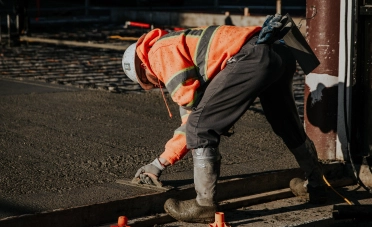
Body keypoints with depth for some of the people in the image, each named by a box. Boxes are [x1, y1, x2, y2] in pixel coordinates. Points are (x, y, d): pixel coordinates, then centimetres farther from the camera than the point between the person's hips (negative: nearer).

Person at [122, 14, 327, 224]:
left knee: (201, 127, -2)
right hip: (281, 53, 11)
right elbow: (192, 116, 35)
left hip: (254, 57, -10)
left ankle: (206, 206, 3)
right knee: (287, 125, 31)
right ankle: (317, 185, 50)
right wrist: (160, 163, 37)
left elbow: (191, 100, -6)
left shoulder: (160, 53, 7)